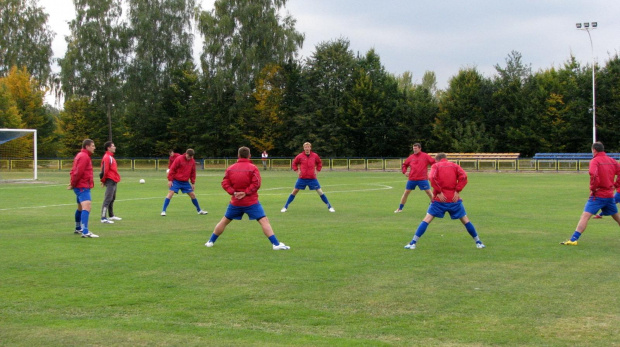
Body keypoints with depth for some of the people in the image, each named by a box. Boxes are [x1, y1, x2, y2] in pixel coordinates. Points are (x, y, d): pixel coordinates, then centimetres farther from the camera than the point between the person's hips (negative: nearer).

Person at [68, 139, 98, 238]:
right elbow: (78, 172, -20)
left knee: (80, 208, 23)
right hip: (83, 186, -11)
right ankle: (85, 232, -31)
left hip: (80, 186, 11)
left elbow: (74, 171, 19)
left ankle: (78, 229, 38)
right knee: (86, 206, -20)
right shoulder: (84, 157, -14)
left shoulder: (81, 155, 19)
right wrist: (73, 184, -9)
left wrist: (73, 184, 10)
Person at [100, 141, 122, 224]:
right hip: (110, 181, -11)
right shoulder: (107, 157, -15)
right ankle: (103, 218, -16)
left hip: (114, 181, 11)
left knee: (112, 199, 19)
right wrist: (104, 180, -13)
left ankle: (111, 216, 30)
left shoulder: (110, 157, 18)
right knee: (108, 199, -13)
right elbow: (104, 170, -20)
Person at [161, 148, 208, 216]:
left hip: (185, 182, 4)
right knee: (170, 193, -15)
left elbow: (193, 173, 12)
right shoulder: (179, 159, -12)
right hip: (176, 181, -4)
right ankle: (163, 211, -11)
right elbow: (172, 169, -11)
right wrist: (170, 180, -13)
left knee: (192, 195, 7)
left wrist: (193, 183, 9)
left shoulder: (192, 161, 3)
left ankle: (199, 210, 21)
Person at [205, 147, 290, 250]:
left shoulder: (230, 168, 4)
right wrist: (246, 192, -14)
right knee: (264, 221, -6)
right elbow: (256, 184, -17)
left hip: (235, 202, 4)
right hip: (251, 202, -4)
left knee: (224, 221, 19)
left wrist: (233, 192, -10)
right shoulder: (253, 168, -8)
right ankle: (276, 244, -16)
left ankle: (211, 241, 27)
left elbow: (225, 183, -1)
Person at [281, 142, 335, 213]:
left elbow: (319, 163, 17)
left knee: (320, 192, -2)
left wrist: (317, 170, 5)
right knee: (294, 191, 1)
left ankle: (329, 207, 8)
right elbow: (294, 163, 13)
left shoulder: (315, 156, 0)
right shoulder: (300, 156, -2)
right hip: (302, 178, 0)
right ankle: (285, 207, 10)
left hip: (312, 178, 0)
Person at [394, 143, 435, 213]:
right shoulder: (411, 157, 8)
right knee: (406, 192, 6)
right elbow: (405, 165, 20)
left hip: (423, 179, -3)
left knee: (429, 192, -4)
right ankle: (400, 208, 17)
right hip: (412, 179, 3)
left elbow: (433, 162, -1)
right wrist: (404, 171, 3)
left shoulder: (425, 156, -1)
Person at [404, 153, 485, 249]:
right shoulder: (454, 165, 13)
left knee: (427, 219, 0)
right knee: (465, 220, 14)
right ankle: (478, 242, 17)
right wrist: (457, 191, -6)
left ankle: (413, 243, -7)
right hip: (454, 198, 2)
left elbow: (433, 178, -14)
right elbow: (463, 177, -5)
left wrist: (439, 192, -11)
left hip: (440, 198, -2)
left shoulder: (435, 166, 7)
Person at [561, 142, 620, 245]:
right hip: (610, 194, 6)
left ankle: (574, 239, -22)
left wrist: (593, 188, -14)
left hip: (598, 194, -6)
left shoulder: (595, 161, -9)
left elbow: (593, 174, -26)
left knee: (585, 216, -13)